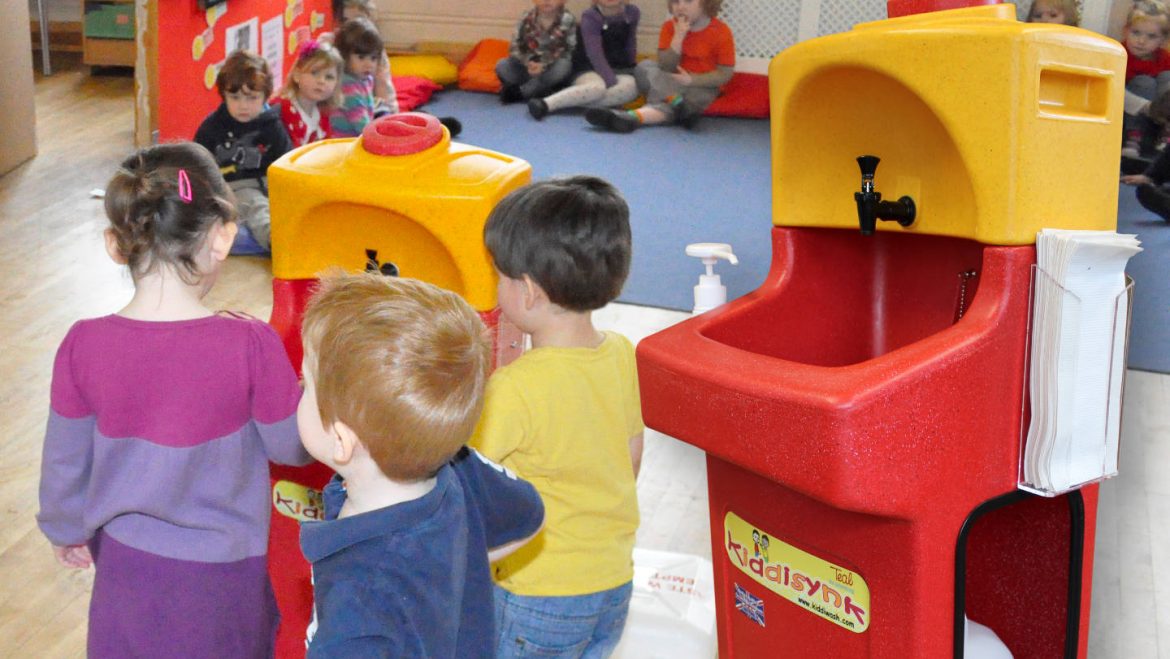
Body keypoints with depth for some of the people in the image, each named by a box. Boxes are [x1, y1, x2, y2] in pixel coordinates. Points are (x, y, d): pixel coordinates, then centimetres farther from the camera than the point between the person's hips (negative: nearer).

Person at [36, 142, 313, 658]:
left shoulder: (84, 345, -15)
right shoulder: (250, 346, -23)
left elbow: (65, 458, -1)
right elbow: (293, 447, -9)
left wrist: (64, 529, 17)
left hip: (127, 562, 2)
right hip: (220, 572, -2)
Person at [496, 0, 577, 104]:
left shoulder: (567, 19, -13)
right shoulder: (527, 18, -6)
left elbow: (568, 52, -16)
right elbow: (515, 47, -5)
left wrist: (544, 65, -28)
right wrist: (528, 62, -26)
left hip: (551, 67, -2)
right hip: (529, 66, 2)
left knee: (564, 65, -37)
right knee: (501, 65, -20)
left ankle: (518, 92, -29)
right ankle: (540, 91, -28)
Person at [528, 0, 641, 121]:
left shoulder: (632, 13, 0)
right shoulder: (591, 17, -14)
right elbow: (595, 55, -21)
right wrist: (612, 83, -27)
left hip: (619, 70, 5)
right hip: (588, 68, -5)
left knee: (630, 87, -31)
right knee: (598, 86, -40)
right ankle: (546, 103, -50)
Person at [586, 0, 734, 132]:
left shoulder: (721, 32, -12)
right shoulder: (670, 27, -2)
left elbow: (725, 74, -12)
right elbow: (666, 68, -9)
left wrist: (691, 80, -25)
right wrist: (678, 36, -22)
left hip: (702, 85, -4)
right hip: (671, 82, 4)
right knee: (644, 66, -21)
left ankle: (634, 117, -60)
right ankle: (679, 105, -43)